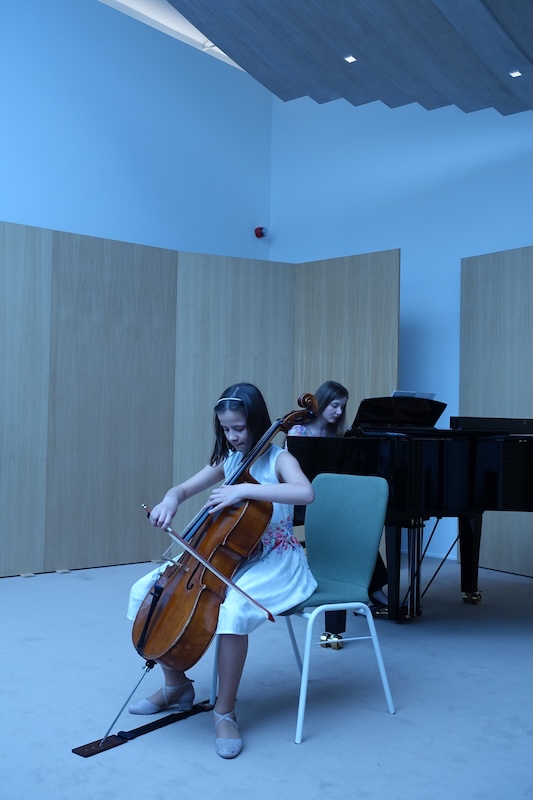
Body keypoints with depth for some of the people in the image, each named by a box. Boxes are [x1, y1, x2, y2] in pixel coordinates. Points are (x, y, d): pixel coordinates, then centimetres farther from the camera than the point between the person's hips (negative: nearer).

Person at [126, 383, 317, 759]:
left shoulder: (278, 459, -11)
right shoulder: (228, 460, 8)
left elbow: (306, 493, -32)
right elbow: (184, 488, 14)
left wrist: (243, 489, -35)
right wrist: (169, 501, -11)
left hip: (273, 562, -7)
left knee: (233, 609, -38)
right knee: (146, 591, -6)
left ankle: (226, 711, -17)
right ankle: (176, 685, 11)